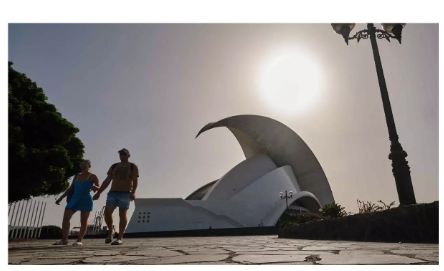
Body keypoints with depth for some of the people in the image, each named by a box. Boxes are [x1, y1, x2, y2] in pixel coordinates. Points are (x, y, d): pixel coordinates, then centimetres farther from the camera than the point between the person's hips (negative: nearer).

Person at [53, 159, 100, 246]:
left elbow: (99, 188, -3)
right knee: (65, 218, -3)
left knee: (83, 221, -3)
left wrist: (94, 187, -25)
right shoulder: (77, 176, 16)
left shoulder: (92, 177, 0)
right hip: (74, 199, 5)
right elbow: (70, 188, 20)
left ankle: (79, 240, 4)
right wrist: (61, 198, 15)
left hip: (86, 200, -5)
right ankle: (64, 240, 7)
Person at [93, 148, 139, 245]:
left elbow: (135, 182, -5)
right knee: (107, 212, -10)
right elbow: (107, 181, 16)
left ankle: (120, 238, 3)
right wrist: (98, 192, 9)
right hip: (113, 193, 3)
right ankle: (110, 232, 14)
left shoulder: (133, 167, 5)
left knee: (122, 214, -4)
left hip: (125, 193, -3)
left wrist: (133, 192, -21)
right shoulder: (114, 166, 16)